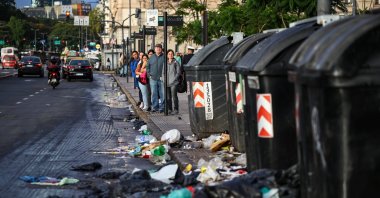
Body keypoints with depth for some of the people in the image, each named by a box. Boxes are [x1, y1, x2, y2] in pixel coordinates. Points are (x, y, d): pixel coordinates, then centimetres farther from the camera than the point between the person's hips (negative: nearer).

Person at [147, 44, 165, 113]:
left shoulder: (164, 57, 0)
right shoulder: (152, 57, 12)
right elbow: (147, 66, 19)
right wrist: (149, 74, 6)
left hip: (161, 79, -3)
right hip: (153, 79, 3)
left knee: (162, 94, -2)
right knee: (154, 93, 5)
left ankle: (161, 107, 4)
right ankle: (154, 107, 10)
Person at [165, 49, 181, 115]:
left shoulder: (176, 62, 1)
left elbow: (178, 72, -1)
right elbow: (163, 72, 21)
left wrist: (174, 79, -9)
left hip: (173, 83, -5)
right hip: (167, 83, 5)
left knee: (174, 96, -7)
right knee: (168, 97, 7)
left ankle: (176, 109, -2)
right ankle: (169, 109, 15)